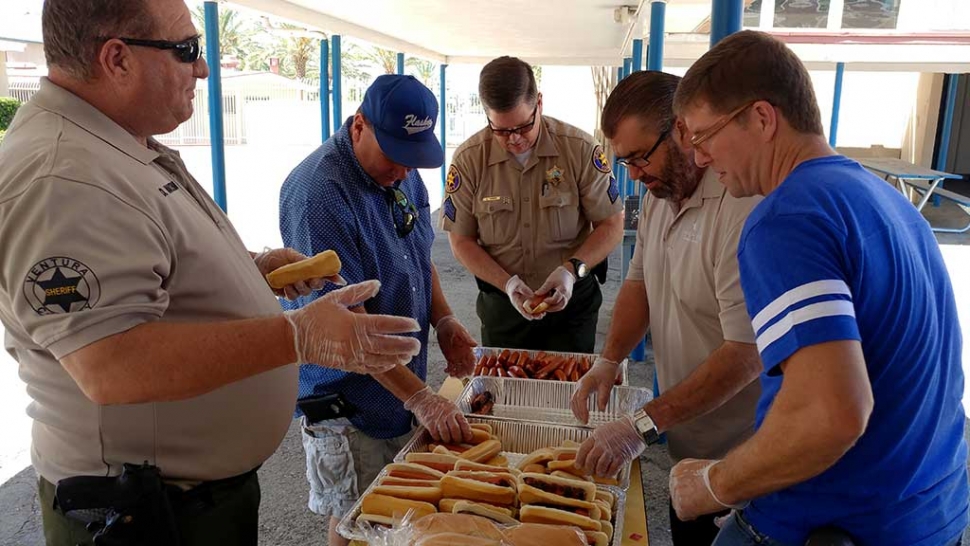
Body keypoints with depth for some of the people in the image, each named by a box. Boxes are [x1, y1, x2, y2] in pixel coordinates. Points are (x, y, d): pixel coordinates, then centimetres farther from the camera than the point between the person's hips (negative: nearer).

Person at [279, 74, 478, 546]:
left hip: (403, 392, 8)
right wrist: (420, 398, -27)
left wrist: (443, 320, -3)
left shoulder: (402, 173, 2)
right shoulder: (319, 192, -25)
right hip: (346, 403, -7)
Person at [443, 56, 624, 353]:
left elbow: (612, 225, -7)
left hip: (571, 299, -1)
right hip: (500, 304, 1)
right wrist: (507, 283, -19)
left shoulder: (580, 148, -13)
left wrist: (572, 270, -23)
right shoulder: (468, 159, -11)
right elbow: (461, 240, -5)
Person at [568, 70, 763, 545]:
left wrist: (643, 424, -27)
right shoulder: (659, 195, 2)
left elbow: (746, 354, -29)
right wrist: (609, 360, -4)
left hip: (736, 455, -7)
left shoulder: (744, 208, -28)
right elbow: (640, 281, 11)